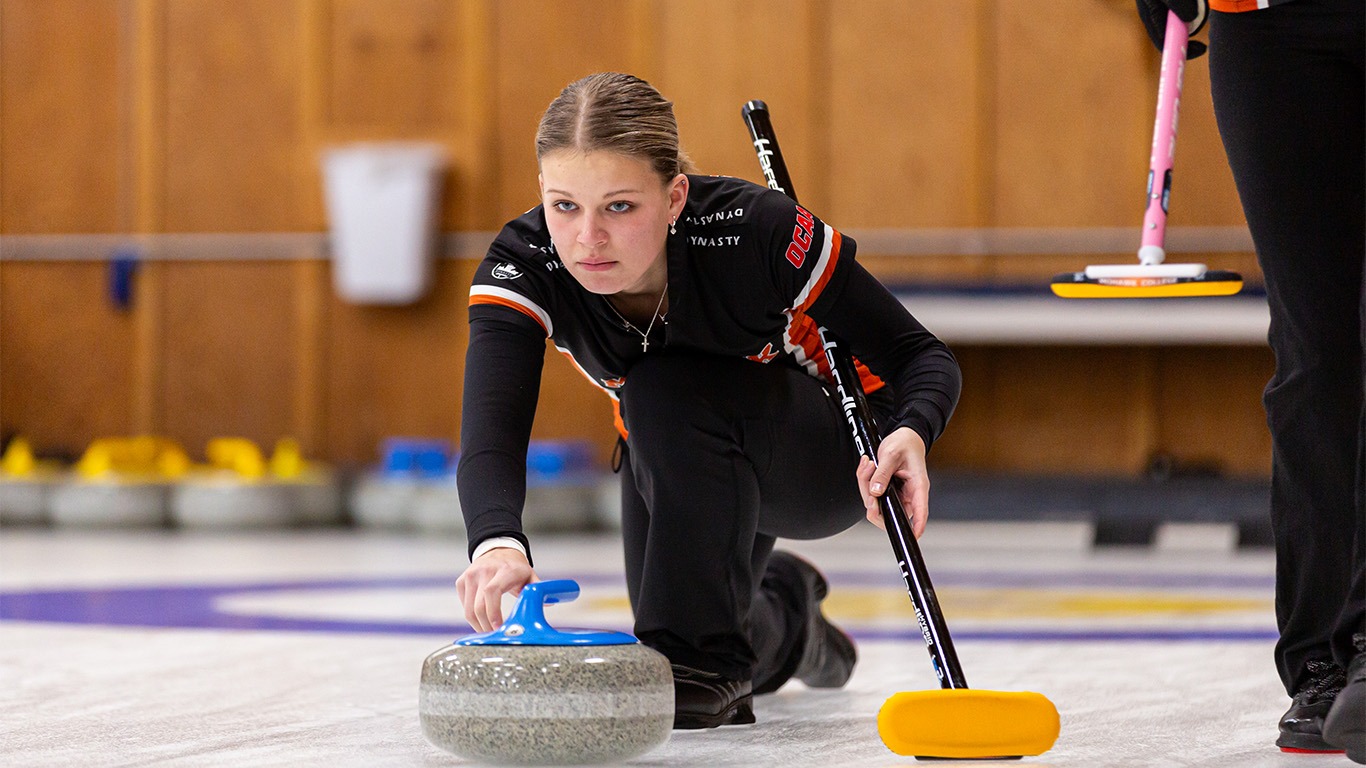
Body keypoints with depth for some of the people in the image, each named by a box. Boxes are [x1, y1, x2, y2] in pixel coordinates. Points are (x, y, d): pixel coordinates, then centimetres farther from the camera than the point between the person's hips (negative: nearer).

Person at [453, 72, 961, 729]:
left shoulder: (756, 231, -34)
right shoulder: (525, 264, -28)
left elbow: (921, 356, -23)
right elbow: (490, 434, -43)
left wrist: (909, 435, -47)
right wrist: (498, 541, -66)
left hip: (836, 462, -4)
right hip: (676, 467, 5)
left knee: (670, 391, -32)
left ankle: (708, 662, -19)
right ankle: (781, 610, 38)